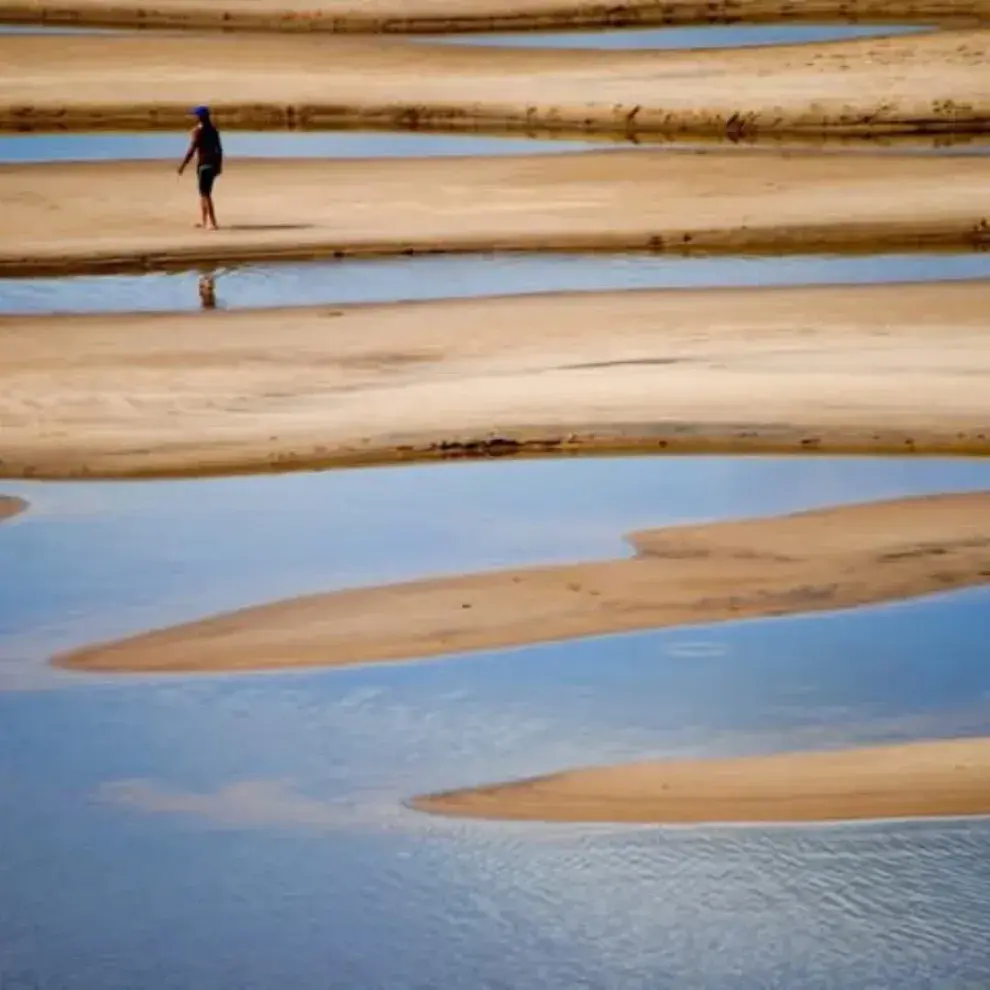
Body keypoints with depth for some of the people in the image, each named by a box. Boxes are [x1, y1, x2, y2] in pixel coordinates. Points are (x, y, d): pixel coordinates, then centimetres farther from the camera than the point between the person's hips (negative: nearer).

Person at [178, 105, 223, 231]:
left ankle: (213, 224, -15)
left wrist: (182, 166, -11)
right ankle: (204, 221, 26)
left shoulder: (197, 130, -11)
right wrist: (219, 164, 22)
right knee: (205, 192, 20)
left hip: (204, 163, -8)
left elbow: (192, 150, -15)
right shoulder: (213, 129, 10)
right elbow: (219, 148, 14)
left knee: (205, 194, -7)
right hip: (214, 162, 8)